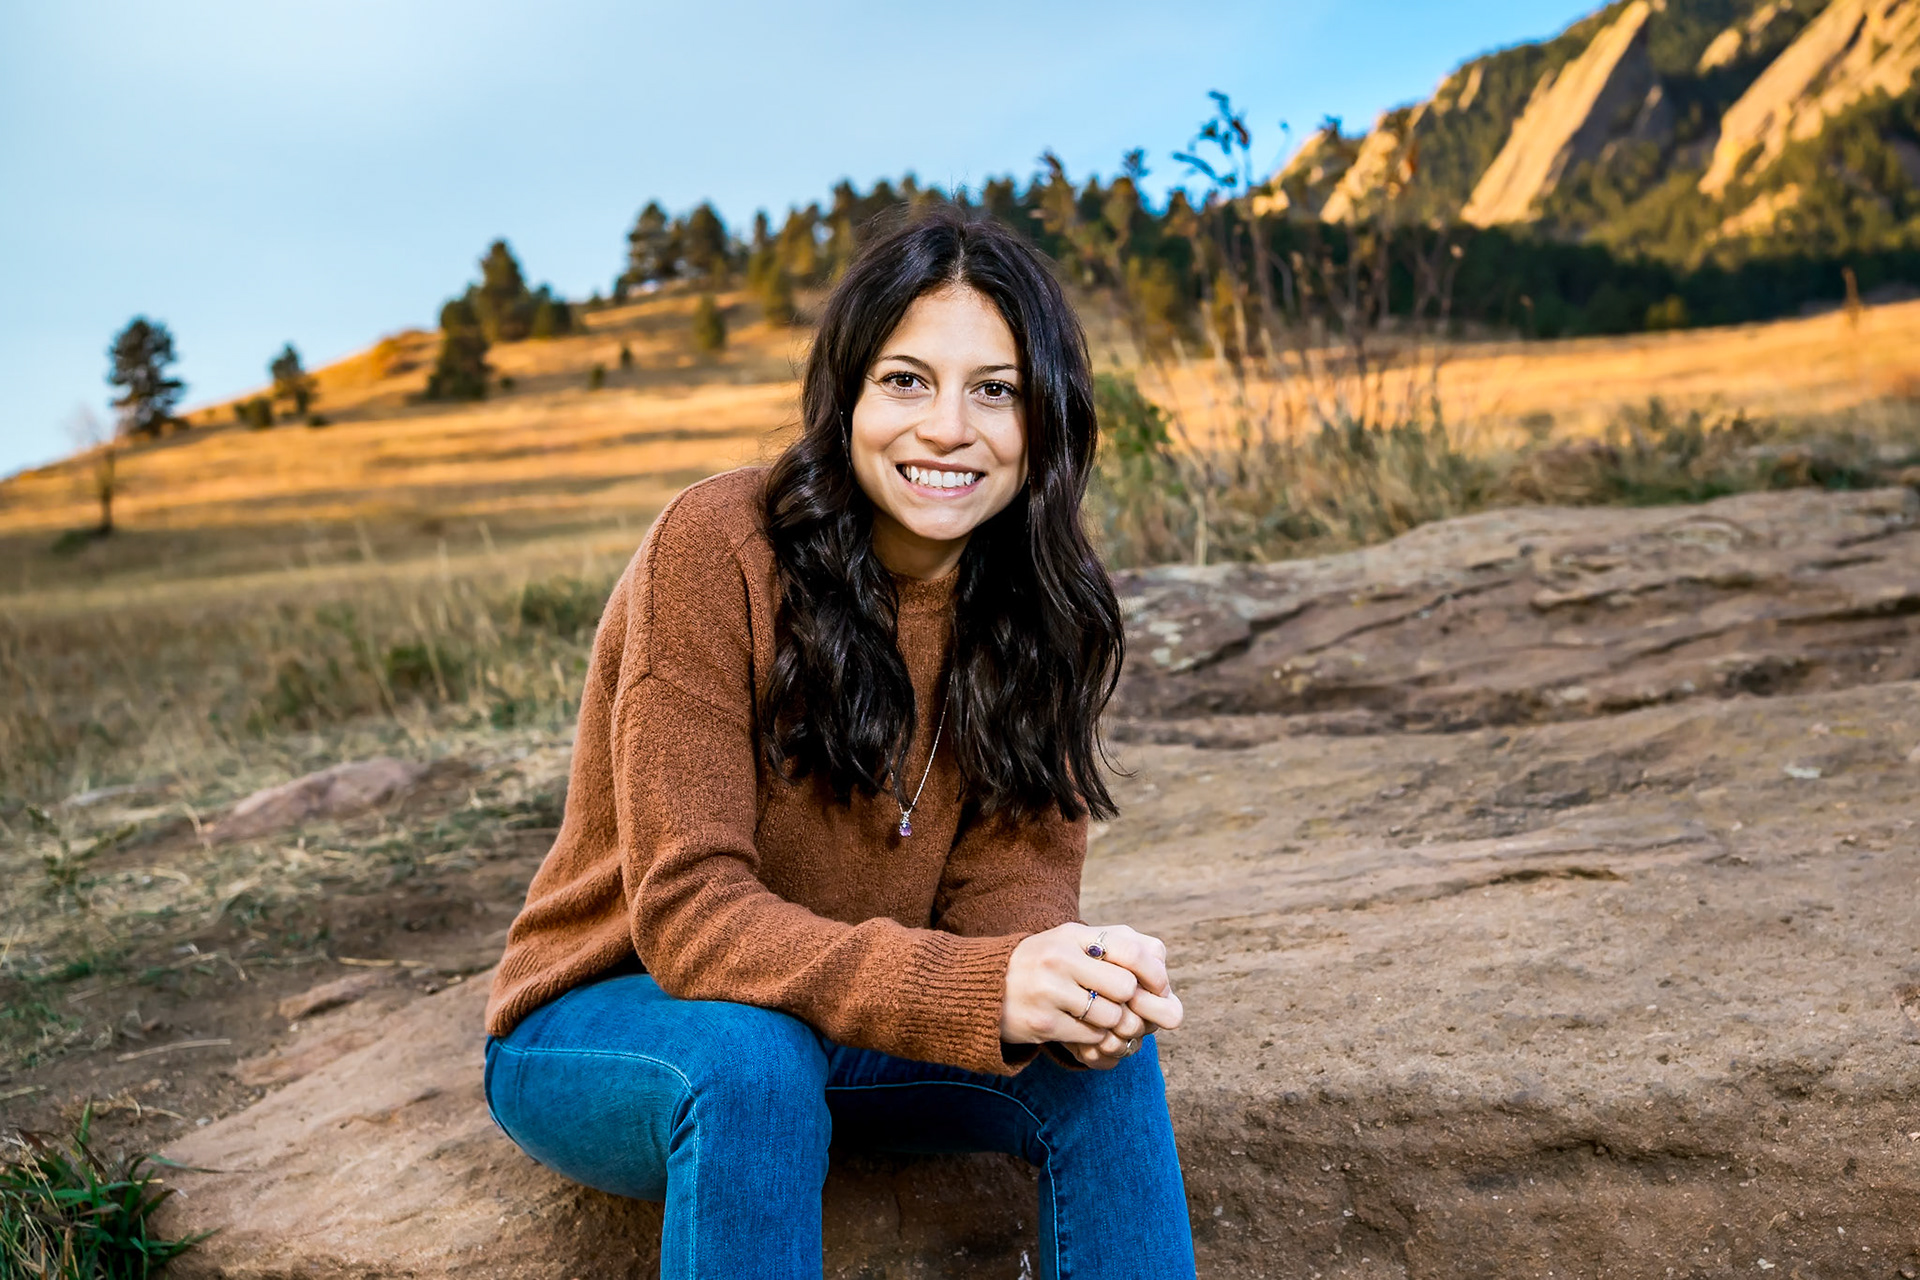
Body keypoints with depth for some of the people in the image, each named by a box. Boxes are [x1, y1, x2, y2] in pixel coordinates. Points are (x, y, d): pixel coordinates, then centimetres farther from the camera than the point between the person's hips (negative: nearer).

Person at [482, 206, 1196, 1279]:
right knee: (752, 1052, -35)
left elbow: (1014, 875, -9)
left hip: (849, 1026, 4)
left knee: (1103, 1049, -19)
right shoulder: (717, 547, -23)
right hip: (606, 1026, -4)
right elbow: (687, 910, -26)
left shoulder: (1034, 602, -7)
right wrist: (982, 988, -40)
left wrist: (1075, 980, -33)